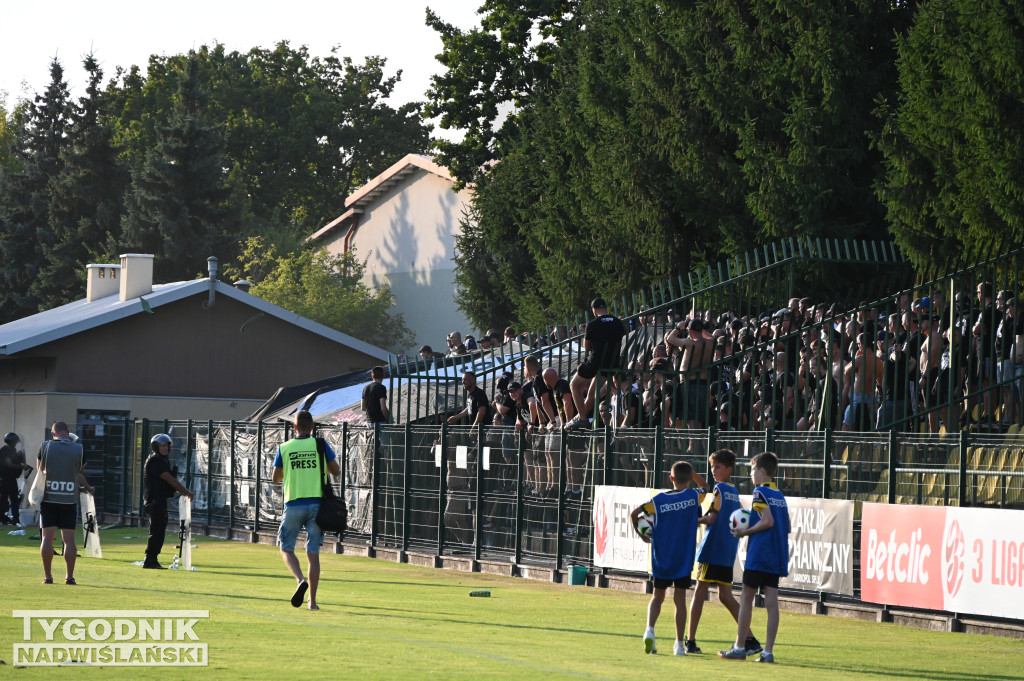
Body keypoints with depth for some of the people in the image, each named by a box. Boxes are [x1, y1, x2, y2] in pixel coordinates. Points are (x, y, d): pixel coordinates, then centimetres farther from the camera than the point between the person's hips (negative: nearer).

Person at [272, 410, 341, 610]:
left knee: (286, 548, 11)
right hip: (316, 503, 1)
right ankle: (312, 600, 2)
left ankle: (300, 580, -16)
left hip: (293, 505, -1)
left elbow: (276, 478, 9)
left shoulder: (285, 448, 1)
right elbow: (336, 471, 3)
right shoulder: (320, 445, 0)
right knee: (313, 553, 4)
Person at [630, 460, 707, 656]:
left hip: (661, 558, 1)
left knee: (657, 596, 13)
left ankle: (650, 629, -11)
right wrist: (693, 473, 10)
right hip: (683, 559, -1)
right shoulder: (693, 497, -4)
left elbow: (634, 514, -3)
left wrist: (642, 536, 10)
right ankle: (679, 644, 3)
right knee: (680, 599, 3)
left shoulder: (659, 499, -3)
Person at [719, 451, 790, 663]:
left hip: (758, 556, -7)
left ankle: (739, 647, 2)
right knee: (772, 602, 2)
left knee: (746, 598, 1)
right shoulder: (780, 495, 15)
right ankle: (768, 651, -2)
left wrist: (745, 532, -9)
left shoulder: (760, 492, -8)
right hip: (776, 558, 7)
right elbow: (787, 528, 16)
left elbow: (768, 520, -19)